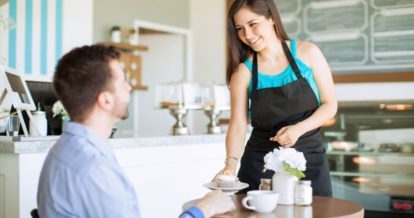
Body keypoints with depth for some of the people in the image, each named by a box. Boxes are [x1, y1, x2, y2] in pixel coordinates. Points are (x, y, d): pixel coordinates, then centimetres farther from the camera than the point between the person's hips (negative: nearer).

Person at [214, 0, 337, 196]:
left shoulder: (307, 53, -4)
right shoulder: (243, 71, -5)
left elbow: (330, 104, 0)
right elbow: (238, 124, -9)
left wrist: (299, 129, -16)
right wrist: (231, 163, -24)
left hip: (309, 157, 1)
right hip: (260, 163, 0)